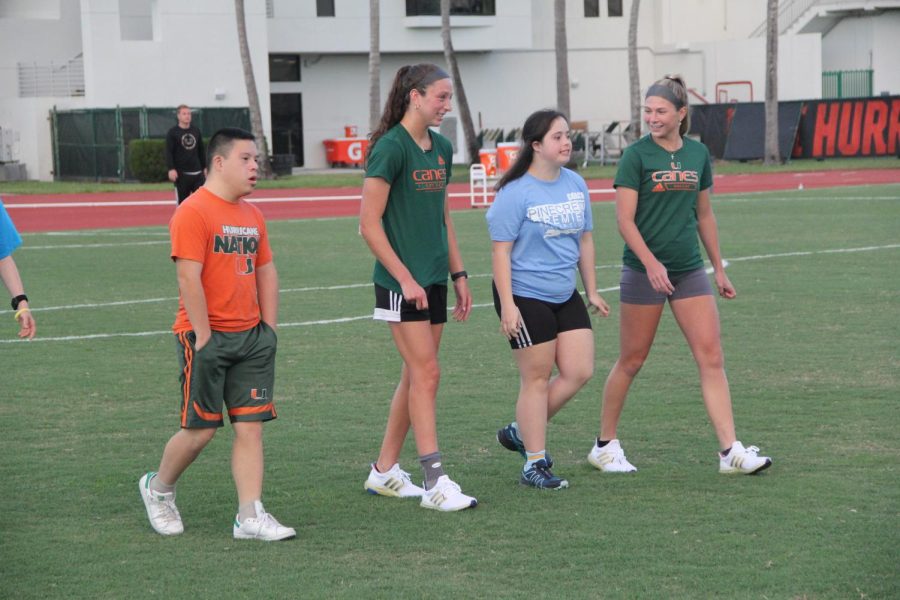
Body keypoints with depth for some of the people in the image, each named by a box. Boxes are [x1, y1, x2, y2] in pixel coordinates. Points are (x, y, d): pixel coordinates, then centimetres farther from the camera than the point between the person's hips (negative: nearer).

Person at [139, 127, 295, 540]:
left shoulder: (252, 215, 13)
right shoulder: (193, 212, -12)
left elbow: (266, 272, 19)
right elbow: (188, 278, -16)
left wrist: (269, 328, 11)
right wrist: (204, 336, -17)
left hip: (250, 336, 7)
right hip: (207, 337, -7)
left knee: (250, 425, 1)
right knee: (201, 429, 0)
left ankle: (250, 517, 1)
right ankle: (158, 489, 25)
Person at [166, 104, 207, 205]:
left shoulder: (196, 131, 11)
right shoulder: (172, 132, -3)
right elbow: (169, 152, -9)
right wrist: (171, 169, -20)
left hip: (197, 172, 4)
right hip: (181, 173, -4)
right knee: (182, 201, 2)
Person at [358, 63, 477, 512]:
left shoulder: (441, 148, 11)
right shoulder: (391, 148, -13)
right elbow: (369, 223, -15)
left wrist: (458, 275, 17)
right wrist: (405, 279, -17)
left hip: (433, 279, 8)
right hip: (401, 281, -8)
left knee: (416, 375, 10)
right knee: (426, 373, -10)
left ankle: (384, 471, 20)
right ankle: (435, 482, -8)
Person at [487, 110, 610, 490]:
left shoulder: (576, 185, 7)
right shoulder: (515, 193, -13)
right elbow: (501, 250, -13)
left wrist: (591, 291, 16)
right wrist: (507, 305, -18)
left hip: (565, 297, 7)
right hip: (525, 297, -7)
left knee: (579, 371, 3)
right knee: (537, 378, -1)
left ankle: (522, 431, 21)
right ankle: (534, 464, 9)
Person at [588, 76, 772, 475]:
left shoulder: (698, 154, 7)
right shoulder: (636, 155, -7)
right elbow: (625, 219, -12)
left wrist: (719, 269, 16)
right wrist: (651, 263, -24)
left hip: (689, 270, 4)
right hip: (644, 272, -4)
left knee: (712, 358, -3)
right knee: (631, 361, 5)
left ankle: (731, 452, -4)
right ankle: (605, 445, 20)